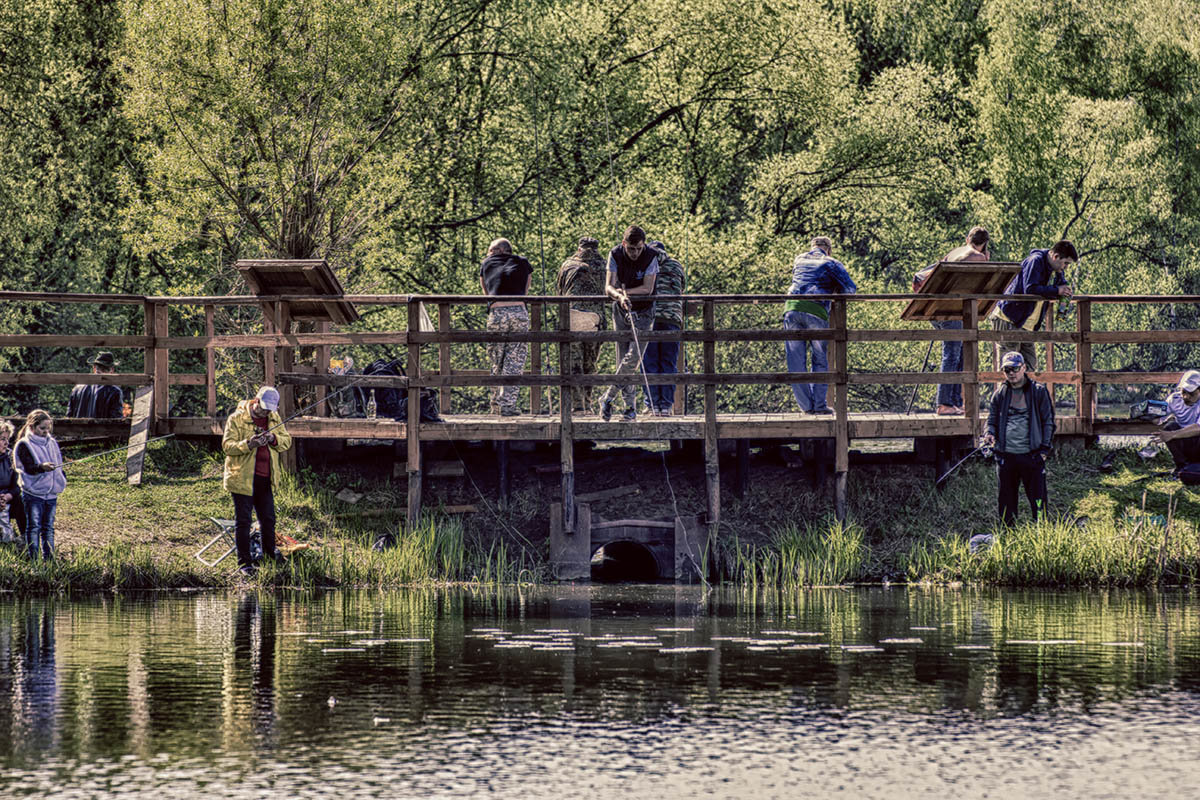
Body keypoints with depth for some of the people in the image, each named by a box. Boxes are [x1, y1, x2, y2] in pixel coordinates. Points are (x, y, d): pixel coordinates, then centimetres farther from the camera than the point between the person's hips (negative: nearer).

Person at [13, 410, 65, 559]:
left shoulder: (52, 443, 13)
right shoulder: (24, 445, -8)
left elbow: (58, 464, 23)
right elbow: (28, 467, -19)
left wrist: (62, 479, 10)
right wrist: (41, 467, -37)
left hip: (51, 494, 6)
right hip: (33, 493, -6)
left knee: (48, 527, 10)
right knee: (34, 526, -4)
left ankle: (49, 557, 16)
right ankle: (32, 557, -1)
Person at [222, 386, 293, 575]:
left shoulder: (274, 418, 8)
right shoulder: (237, 418, -10)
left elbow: (287, 440, 7)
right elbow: (227, 445, -15)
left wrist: (274, 439, -15)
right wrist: (248, 444, -31)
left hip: (265, 478, 5)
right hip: (242, 479, -5)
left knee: (268, 518, 16)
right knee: (243, 520, -1)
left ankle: (269, 553, 32)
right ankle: (244, 561, 5)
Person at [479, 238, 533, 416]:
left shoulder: (486, 264, 21)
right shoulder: (523, 264, 21)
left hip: (497, 313, 0)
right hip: (520, 312, 0)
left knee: (497, 362, 12)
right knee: (515, 362, 2)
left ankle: (496, 404, 16)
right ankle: (508, 405, -3)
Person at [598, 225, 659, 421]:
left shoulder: (651, 257, -16)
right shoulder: (615, 255, -9)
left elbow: (647, 289, -17)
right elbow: (609, 287, -15)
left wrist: (624, 291, -24)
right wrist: (620, 296, -36)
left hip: (643, 311, -2)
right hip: (621, 310, 2)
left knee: (634, 358, -16)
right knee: (623, 359, 0)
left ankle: (608, 397, -6)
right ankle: (630, 406, 6)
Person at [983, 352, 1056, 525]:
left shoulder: (1038, 391, 3)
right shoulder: (1000, 394, 10)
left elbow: (1048, 421, 4)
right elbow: (992, 419, 17)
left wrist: (1044, 448, -3)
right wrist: (990, 433, -5)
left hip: (1032, 455, -3)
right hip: (1006, 456, 3)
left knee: (1038, 498, -3)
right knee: (1006, 500, 7)